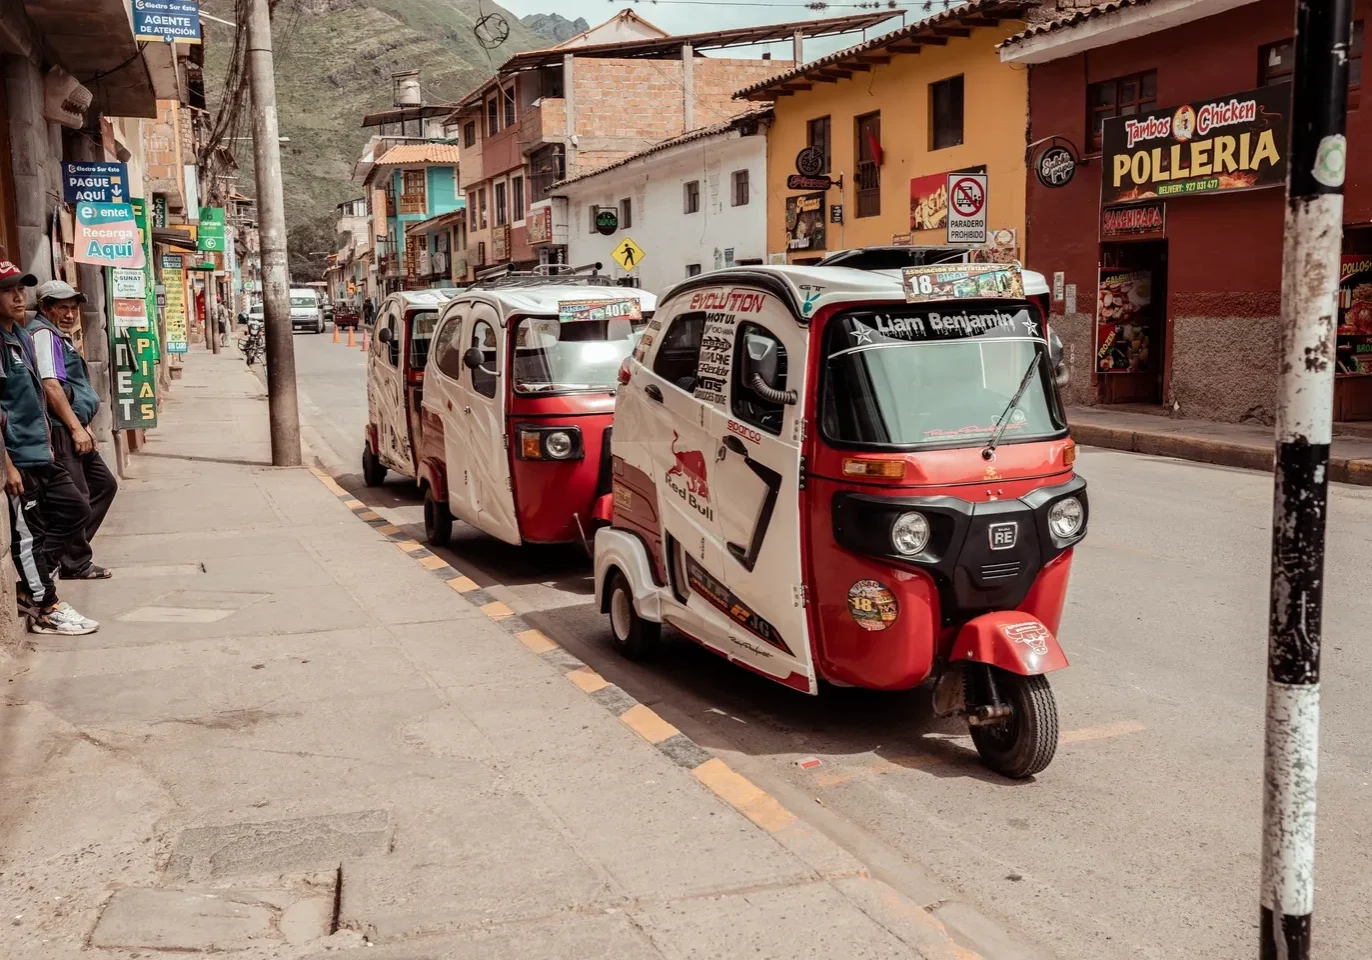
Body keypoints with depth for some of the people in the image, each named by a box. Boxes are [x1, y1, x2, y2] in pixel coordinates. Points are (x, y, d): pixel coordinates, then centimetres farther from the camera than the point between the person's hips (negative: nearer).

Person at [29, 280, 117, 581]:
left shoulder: (59, 336, 20)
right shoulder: (43, 334, -13)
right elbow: (51, 386, -22)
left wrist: (83, 426, 21)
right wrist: (76, 428, -21)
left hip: (74, 429, 11)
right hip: (60, 431, -11)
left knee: (104, 484, 17)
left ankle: (72, 547, 22)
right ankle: (75, 565, 4)